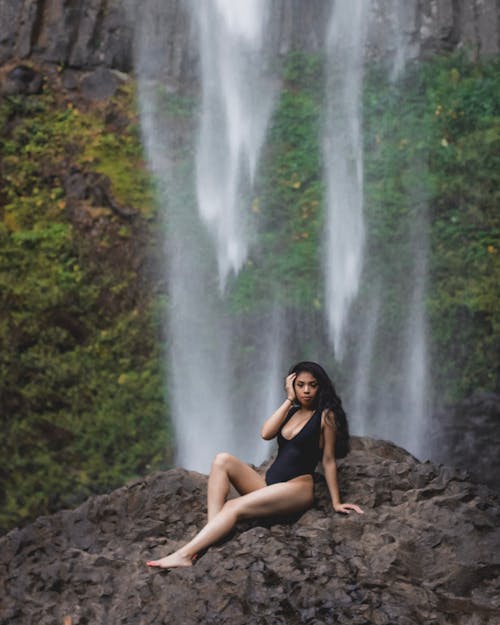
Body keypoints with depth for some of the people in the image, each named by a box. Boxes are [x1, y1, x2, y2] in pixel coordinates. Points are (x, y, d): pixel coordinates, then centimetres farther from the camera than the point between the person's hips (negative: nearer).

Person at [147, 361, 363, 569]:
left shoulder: (325, 416, -2)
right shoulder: (291, 411, 16)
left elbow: (328, 460, -2)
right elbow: (266, 433, -2)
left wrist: (336, 502, -4)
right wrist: (289, 399, -1)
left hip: (297, 488, -7)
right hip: (269, 484, 7)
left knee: (235, 507, -27)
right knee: (223, 460, -15)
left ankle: (184, 555, -35)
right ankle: (212, 532, -29)